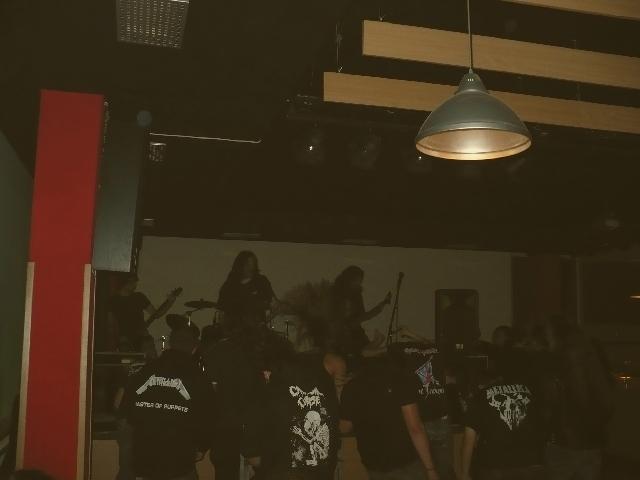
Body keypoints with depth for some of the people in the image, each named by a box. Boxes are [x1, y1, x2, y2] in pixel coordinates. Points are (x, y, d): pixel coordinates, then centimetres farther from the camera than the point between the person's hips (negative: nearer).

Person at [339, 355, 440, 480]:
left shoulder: (352, 387, -6)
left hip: (375, 466, 4)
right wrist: (430, 468, -15)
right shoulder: (401, 379, -16)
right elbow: (415, 428, -20)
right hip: (406, 462, -3)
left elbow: (345, 428, 6)